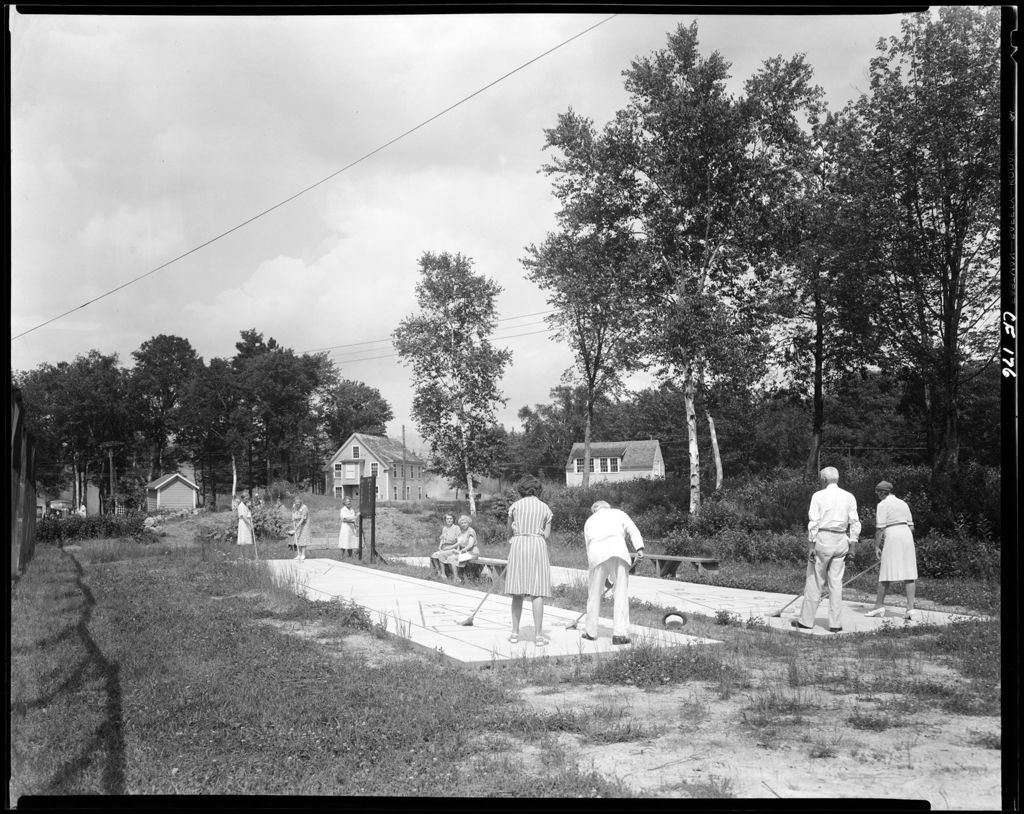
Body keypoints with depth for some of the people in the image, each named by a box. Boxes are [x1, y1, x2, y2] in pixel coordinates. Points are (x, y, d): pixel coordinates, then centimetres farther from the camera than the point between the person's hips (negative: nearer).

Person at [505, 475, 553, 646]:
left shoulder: (515, 506, 6)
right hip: (538, 546, 0)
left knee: (518, 592, 7)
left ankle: (515, 632, 10)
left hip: (518, 545, 0)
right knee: (537, 593, -2)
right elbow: (547, 535, 6)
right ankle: (538, 635, -5)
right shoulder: (545, 508, 9)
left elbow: (510, 531, 13)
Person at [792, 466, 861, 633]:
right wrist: (851, 544, 10)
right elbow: (855, 523, 4)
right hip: (841, 540, 4)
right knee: (836, 582, 7)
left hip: (823, 538, -4)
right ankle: (835, 624, 7)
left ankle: (806, 621, 7)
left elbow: (813, 523, -9)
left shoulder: (818, 496, -5)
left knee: (814, 581, 2)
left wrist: (811, 546, -7)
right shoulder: (849, 497, 6)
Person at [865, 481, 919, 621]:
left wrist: (877, 546, -4)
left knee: (885, 573, 2)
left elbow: (880, 528, -9)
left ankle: (879, 605, 8)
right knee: (908, 574, 2)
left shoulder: (883, 505, -3)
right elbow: (911, 527, 18)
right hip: (907, 537, 6)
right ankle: (910, 608, -3)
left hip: (892, 538, -6)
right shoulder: (903, 504, 18)